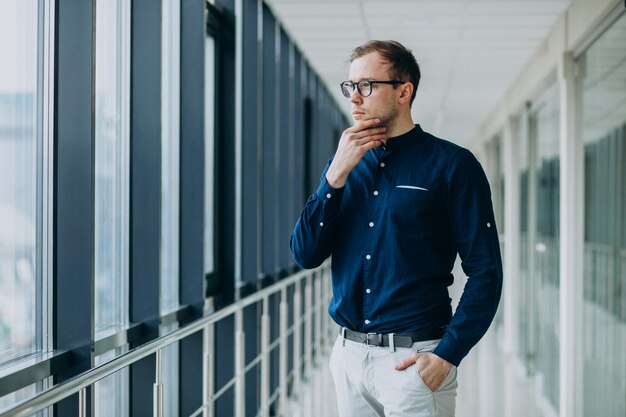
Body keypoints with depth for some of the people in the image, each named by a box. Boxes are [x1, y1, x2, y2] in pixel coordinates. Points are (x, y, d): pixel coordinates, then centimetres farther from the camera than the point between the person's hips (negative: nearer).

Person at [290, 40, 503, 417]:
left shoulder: (451, 164, -5)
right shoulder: (344, 164, 9)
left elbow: (485, 272, -8)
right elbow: (306, 255, 0)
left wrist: (447, 354, -16)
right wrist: (337, 174, -8)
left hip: (413, 361, -5)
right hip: (348, 356, 5)